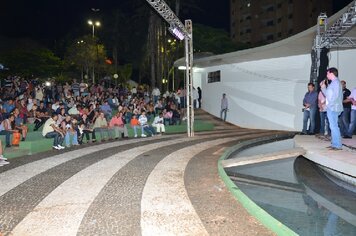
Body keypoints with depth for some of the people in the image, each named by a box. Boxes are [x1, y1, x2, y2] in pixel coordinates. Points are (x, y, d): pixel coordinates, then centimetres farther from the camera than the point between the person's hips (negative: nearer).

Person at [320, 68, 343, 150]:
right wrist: (323, 87, 17)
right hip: (330, 108, 10)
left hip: (333, 108, -10)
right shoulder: (333, 83, 19)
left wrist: (329, 105, -16)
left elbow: (336, 96, -18)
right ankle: (334, 144, 16)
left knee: (334, 126, -10)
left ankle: (338, 145, -8)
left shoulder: (336, 82, -11)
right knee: (333, 126, 11)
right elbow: (328, 94, 23)